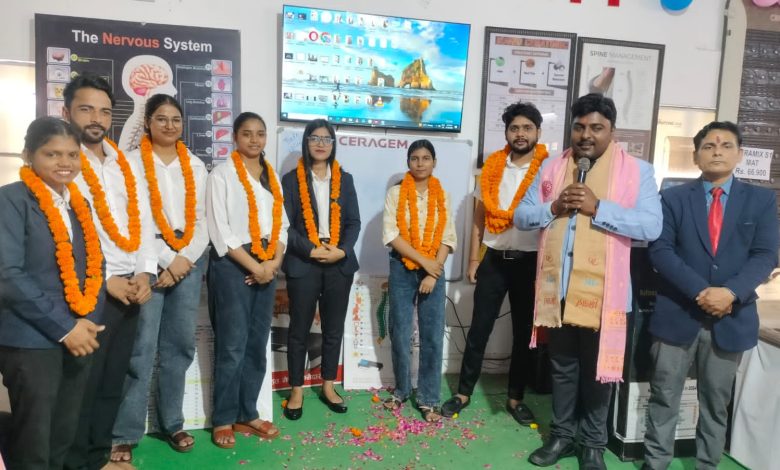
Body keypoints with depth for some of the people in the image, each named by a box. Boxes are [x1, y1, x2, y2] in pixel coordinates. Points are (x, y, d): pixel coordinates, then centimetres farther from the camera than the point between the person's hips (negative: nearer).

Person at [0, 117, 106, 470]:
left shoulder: (80, 204, 11)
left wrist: (88, 322, -3)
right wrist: (63, 327, -15)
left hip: (79, 337, 6)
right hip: (31, 341, -6)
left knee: (64, 438, 15)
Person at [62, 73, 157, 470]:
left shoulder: (125, 165, 13)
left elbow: (144, 221, 11)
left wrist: (145, 274, -1)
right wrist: (105, 281, -14)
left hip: (131, 289, 6)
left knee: (113, 380, 15)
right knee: (83, 383, 6)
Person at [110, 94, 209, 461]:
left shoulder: (196, 166, 13)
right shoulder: (131, 162, 2)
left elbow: (201, 219, 9)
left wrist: (184, 258, -4)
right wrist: (165, 260, -9)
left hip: (190, 260, 4)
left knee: (180, 345, 8)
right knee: (141, 348, -6)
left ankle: (172, 422, 21)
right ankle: (125, 434, 6)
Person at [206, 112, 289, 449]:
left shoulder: (273, 177, 14)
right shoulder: (222, 174, -4)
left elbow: (281, 223, 10)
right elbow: (219, 230, -11)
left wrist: (274, 261, -5)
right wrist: (253, 265, -13)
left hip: (268, 266, 6)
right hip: (233, 265, -5)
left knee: (257, 344, 10)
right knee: (232, 346, -2)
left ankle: (247, 414, 22)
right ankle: (223, 420, 13)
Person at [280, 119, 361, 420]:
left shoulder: (345, 180, 11)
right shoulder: (291, 180, 2)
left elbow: (354, 222, 6)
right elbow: (285, 225, -5)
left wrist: (342, 250, -11)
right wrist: (312, 250, -17)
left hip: (340, 265, 3)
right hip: (303, 264, -2)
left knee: (334, 329, 10)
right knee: (299, 330, 5)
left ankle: (328, 387, 25)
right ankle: (296, 391, 19)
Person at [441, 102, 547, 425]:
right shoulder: (492, 167, 4)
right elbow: (479, 217, 7)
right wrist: (473, 259, 4)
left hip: (529, 262, -1)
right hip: (493, 259, 1)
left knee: (524, 332, 11)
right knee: (479, 330, 7)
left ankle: (515, 397, 26)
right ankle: (463, 393, 21)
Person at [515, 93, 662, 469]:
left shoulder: (637, 170, -2)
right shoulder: (551, 167, 8)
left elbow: (651, 226, -13)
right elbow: (521, 216, 5)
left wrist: (597, 208, -20)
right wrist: (554, 207, -13)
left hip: (602, 291, -3)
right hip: (557, 288, 3)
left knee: (597, 370, 12)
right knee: (562, 367, 17)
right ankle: (562, 435, 34)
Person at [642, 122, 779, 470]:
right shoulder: (673, 198, 2)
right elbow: (660, 251, -7)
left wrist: (731, 292, -19)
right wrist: (699, 291, -18)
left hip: (731, 318, 1)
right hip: (677, 313, -1)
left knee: (717, 403, 15)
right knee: (664, 397, 7)